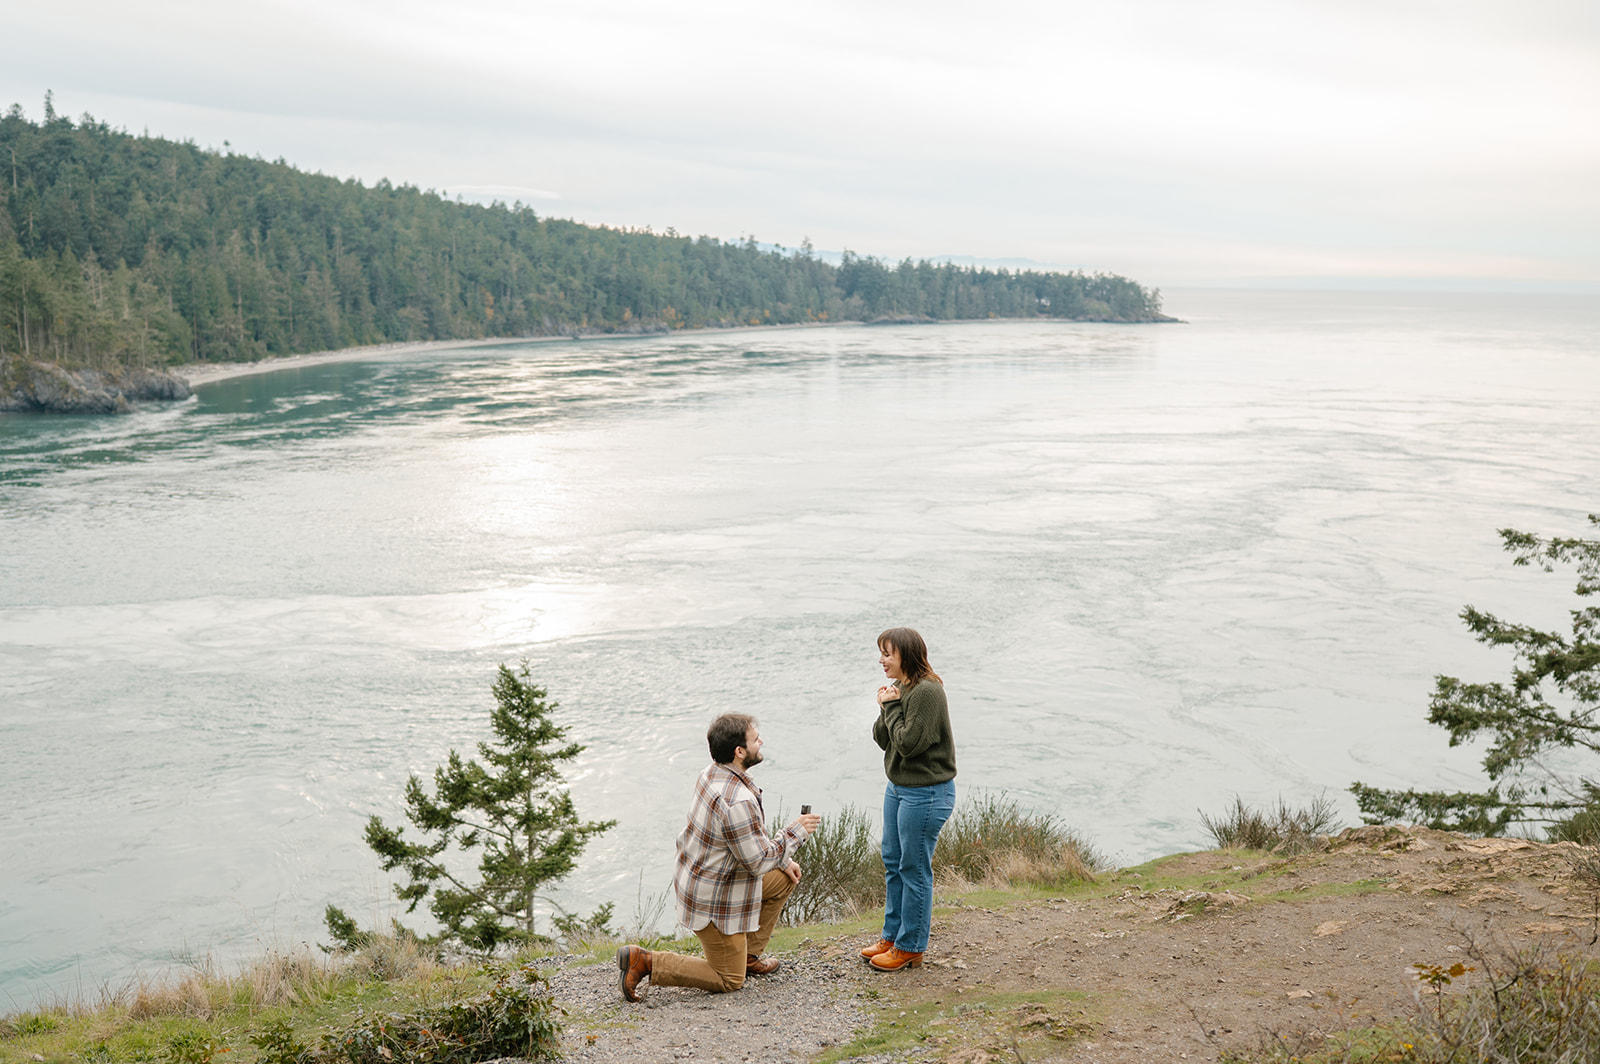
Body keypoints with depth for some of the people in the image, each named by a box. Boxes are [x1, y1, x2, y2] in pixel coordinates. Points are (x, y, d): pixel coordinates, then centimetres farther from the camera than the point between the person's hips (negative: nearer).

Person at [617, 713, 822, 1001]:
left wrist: (782, 859, 12)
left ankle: (748, 955, 25)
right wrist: (796, 831, -13)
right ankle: (644, 962, -1)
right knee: (729, 981, 7)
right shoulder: (737, 802, -33)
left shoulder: (714, 773, -2)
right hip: (713, 899, -9)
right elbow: (758, 863, -24)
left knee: (785, 878, 19)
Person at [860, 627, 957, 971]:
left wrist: (892, 707, -16)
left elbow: (908, 743, -24)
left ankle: (910, 947, 12)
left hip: (926, 794, -10)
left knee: (914, 868, 0)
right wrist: (886, 709, -10)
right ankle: (892, 935, 30)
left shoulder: (927, 692, -21)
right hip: (898, 788, 10)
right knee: (893, 862, 17)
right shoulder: (900, 689, 8)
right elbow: (883, 740, 7)